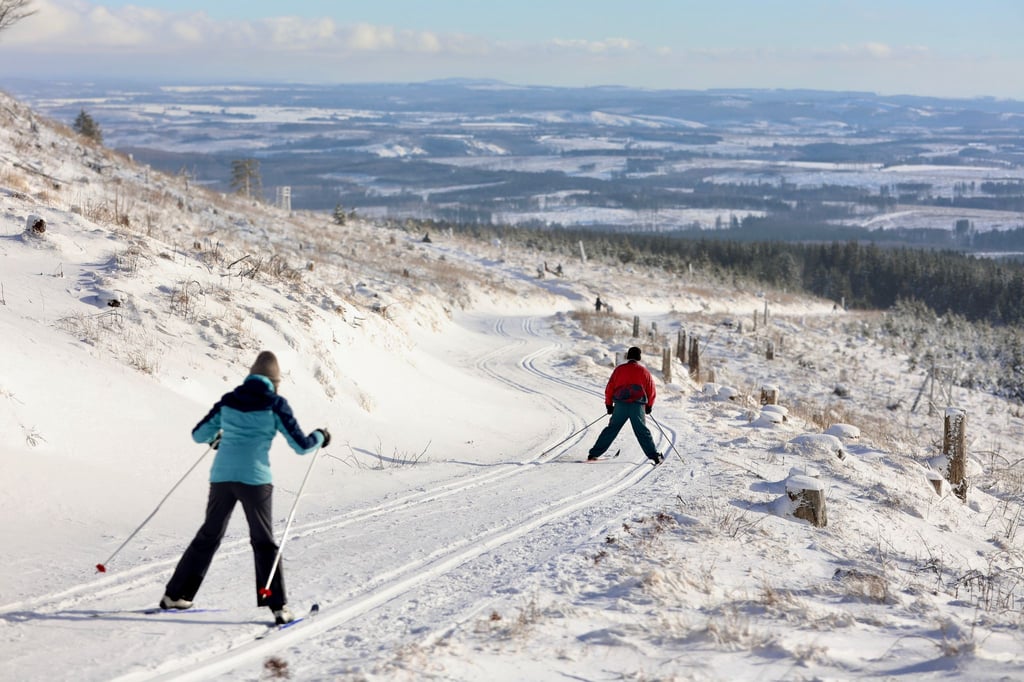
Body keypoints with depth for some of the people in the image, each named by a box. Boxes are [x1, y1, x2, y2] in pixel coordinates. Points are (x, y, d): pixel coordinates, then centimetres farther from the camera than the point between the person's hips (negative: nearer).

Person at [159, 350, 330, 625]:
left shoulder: (228, 401, 8)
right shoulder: (276, 404, -3)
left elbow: (198, 435, 16)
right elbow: (301, 445, -1)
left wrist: (216, 437, 38)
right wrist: (320, 437, 20)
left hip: (222, 476, 4)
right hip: (254, 479, -4)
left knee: (209, 536, 18)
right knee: (264, 542, 6)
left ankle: (175, 594, 21)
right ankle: (278, 607, -1)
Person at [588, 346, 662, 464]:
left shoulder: (619, 369, 6)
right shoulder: (643, 371, 6)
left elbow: (609, 388, 7)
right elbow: (651, 391, 10)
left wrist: (609, 405, 17)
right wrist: (649, 406, 23)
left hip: (620, 405, 1)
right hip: (638, 407, -1)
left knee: (611, 430, 8)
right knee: (642, 432, 6)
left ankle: (594, 453, 5)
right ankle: (654, 456, 0)